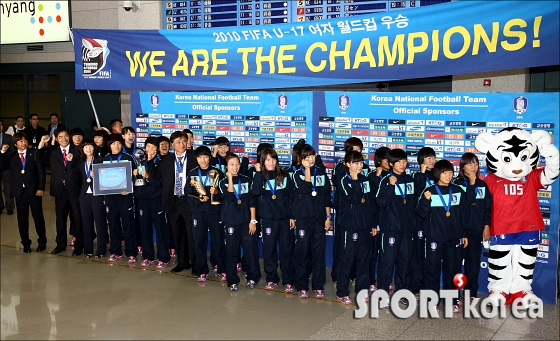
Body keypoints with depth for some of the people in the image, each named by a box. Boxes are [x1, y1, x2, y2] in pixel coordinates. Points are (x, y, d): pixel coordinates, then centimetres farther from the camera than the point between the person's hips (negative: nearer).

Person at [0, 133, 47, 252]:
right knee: (22, 219, 7)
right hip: (19, 192, 2)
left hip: (34, 191, -2)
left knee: (38, 217, 4)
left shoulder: (34, 154, 2)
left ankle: (42, 241, 18)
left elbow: (41, 172, -1)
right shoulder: (11, 156, 8)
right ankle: (26, 243, 18)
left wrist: (41, 188, -8)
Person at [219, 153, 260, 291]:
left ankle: (252, 277, 14)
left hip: (246, 220, 1)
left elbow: (252, 201, 4)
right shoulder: (223, 182, 2)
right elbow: (229, 197, -17)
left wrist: (253, 220, -2)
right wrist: (230, 179, -15)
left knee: (250, 249, -2)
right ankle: (232, 281, 11)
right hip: (231, 221, -1)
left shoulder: (246, 180, 5)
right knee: (232, 251, 2)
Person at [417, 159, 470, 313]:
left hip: (454, 238, 3)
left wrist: (465, 233, 8)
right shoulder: (430, 191, -3)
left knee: (453, 269, 9)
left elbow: (464, 214, 10)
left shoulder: (458, 191, 6)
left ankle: (452, 301, 20)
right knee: (432, 270, 2)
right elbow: (423, 214, -5)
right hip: (434, 238, -2)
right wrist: (426, 200, -22)